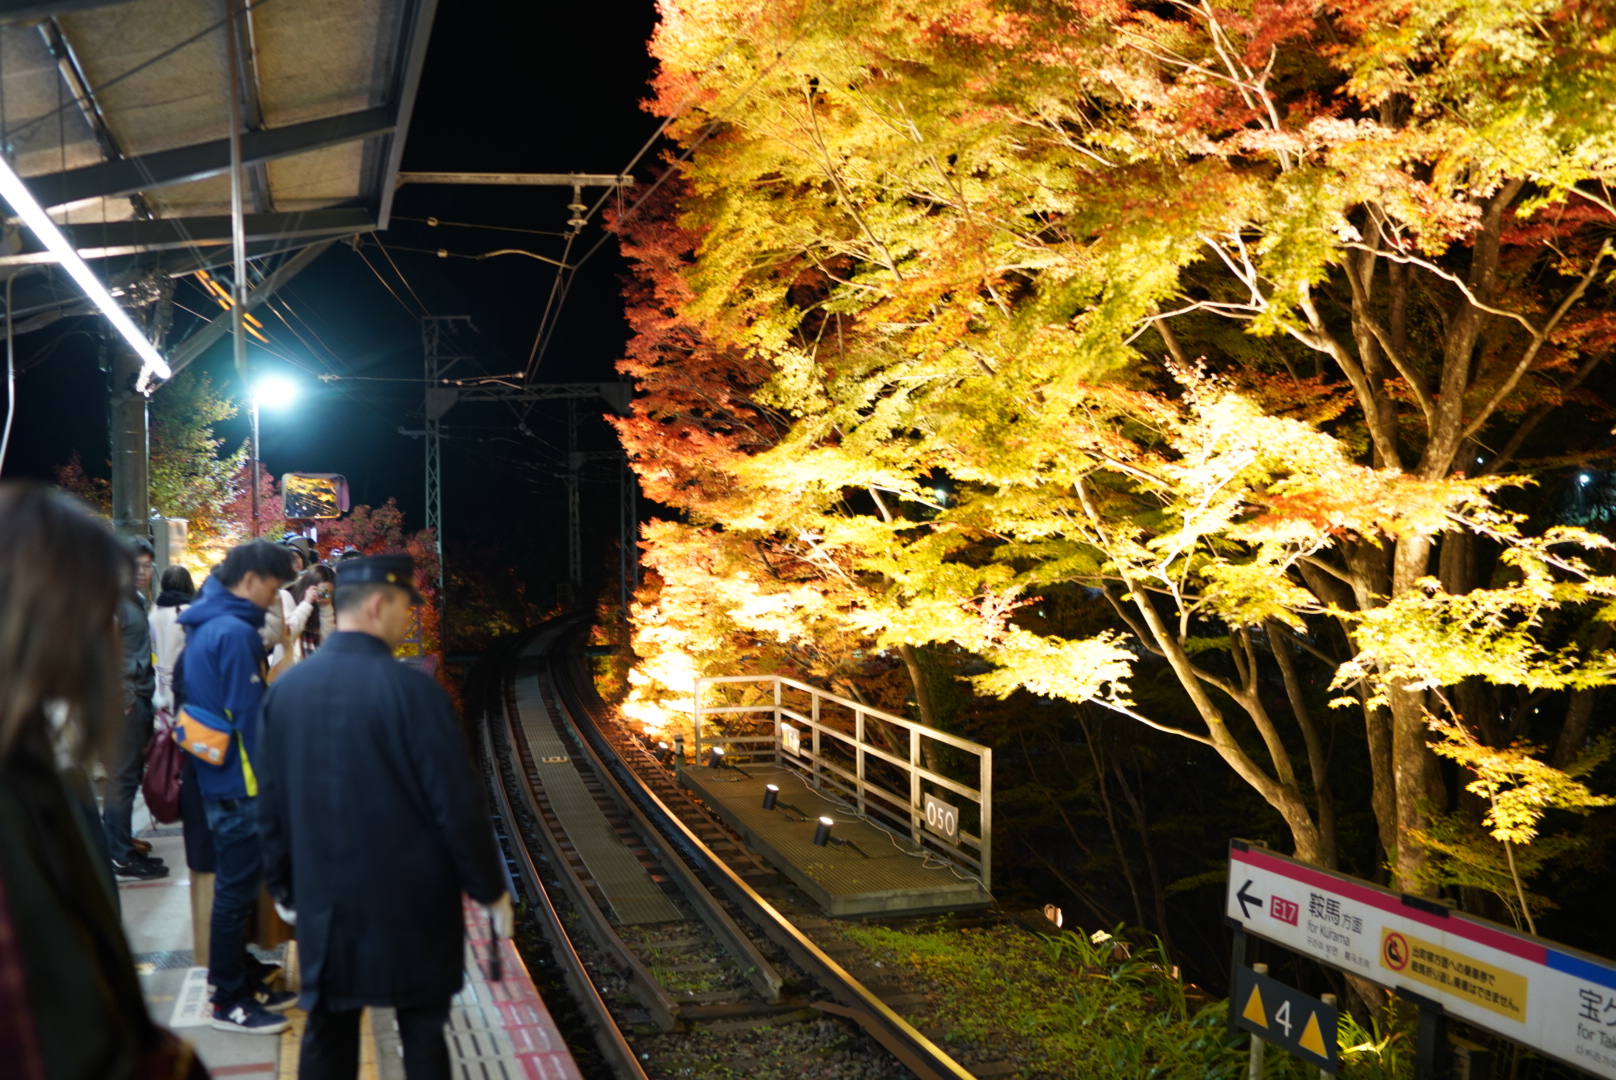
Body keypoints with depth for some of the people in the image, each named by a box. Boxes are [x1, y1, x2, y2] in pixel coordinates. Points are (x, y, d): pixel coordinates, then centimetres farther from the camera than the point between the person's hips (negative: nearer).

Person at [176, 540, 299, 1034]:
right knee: (236, 891, 1)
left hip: (218, 777, 10)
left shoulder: (205, 625, 11)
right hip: (239, 784, -10)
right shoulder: (236, 632, -20)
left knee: (236, 886, 18)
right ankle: (228, 1002, 11)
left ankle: (240, 984, 29)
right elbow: (250, 716, -21)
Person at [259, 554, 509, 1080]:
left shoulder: (286, 689, 0)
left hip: (326, 901, 5)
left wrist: (284, 887, 19)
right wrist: (491, 889, -3)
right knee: (423, 1035, 9)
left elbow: (271, 803, 7)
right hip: (412, 901, -5)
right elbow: (458, 804, -15)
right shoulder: (413, 691, -17)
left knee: (327, 1037, 14)